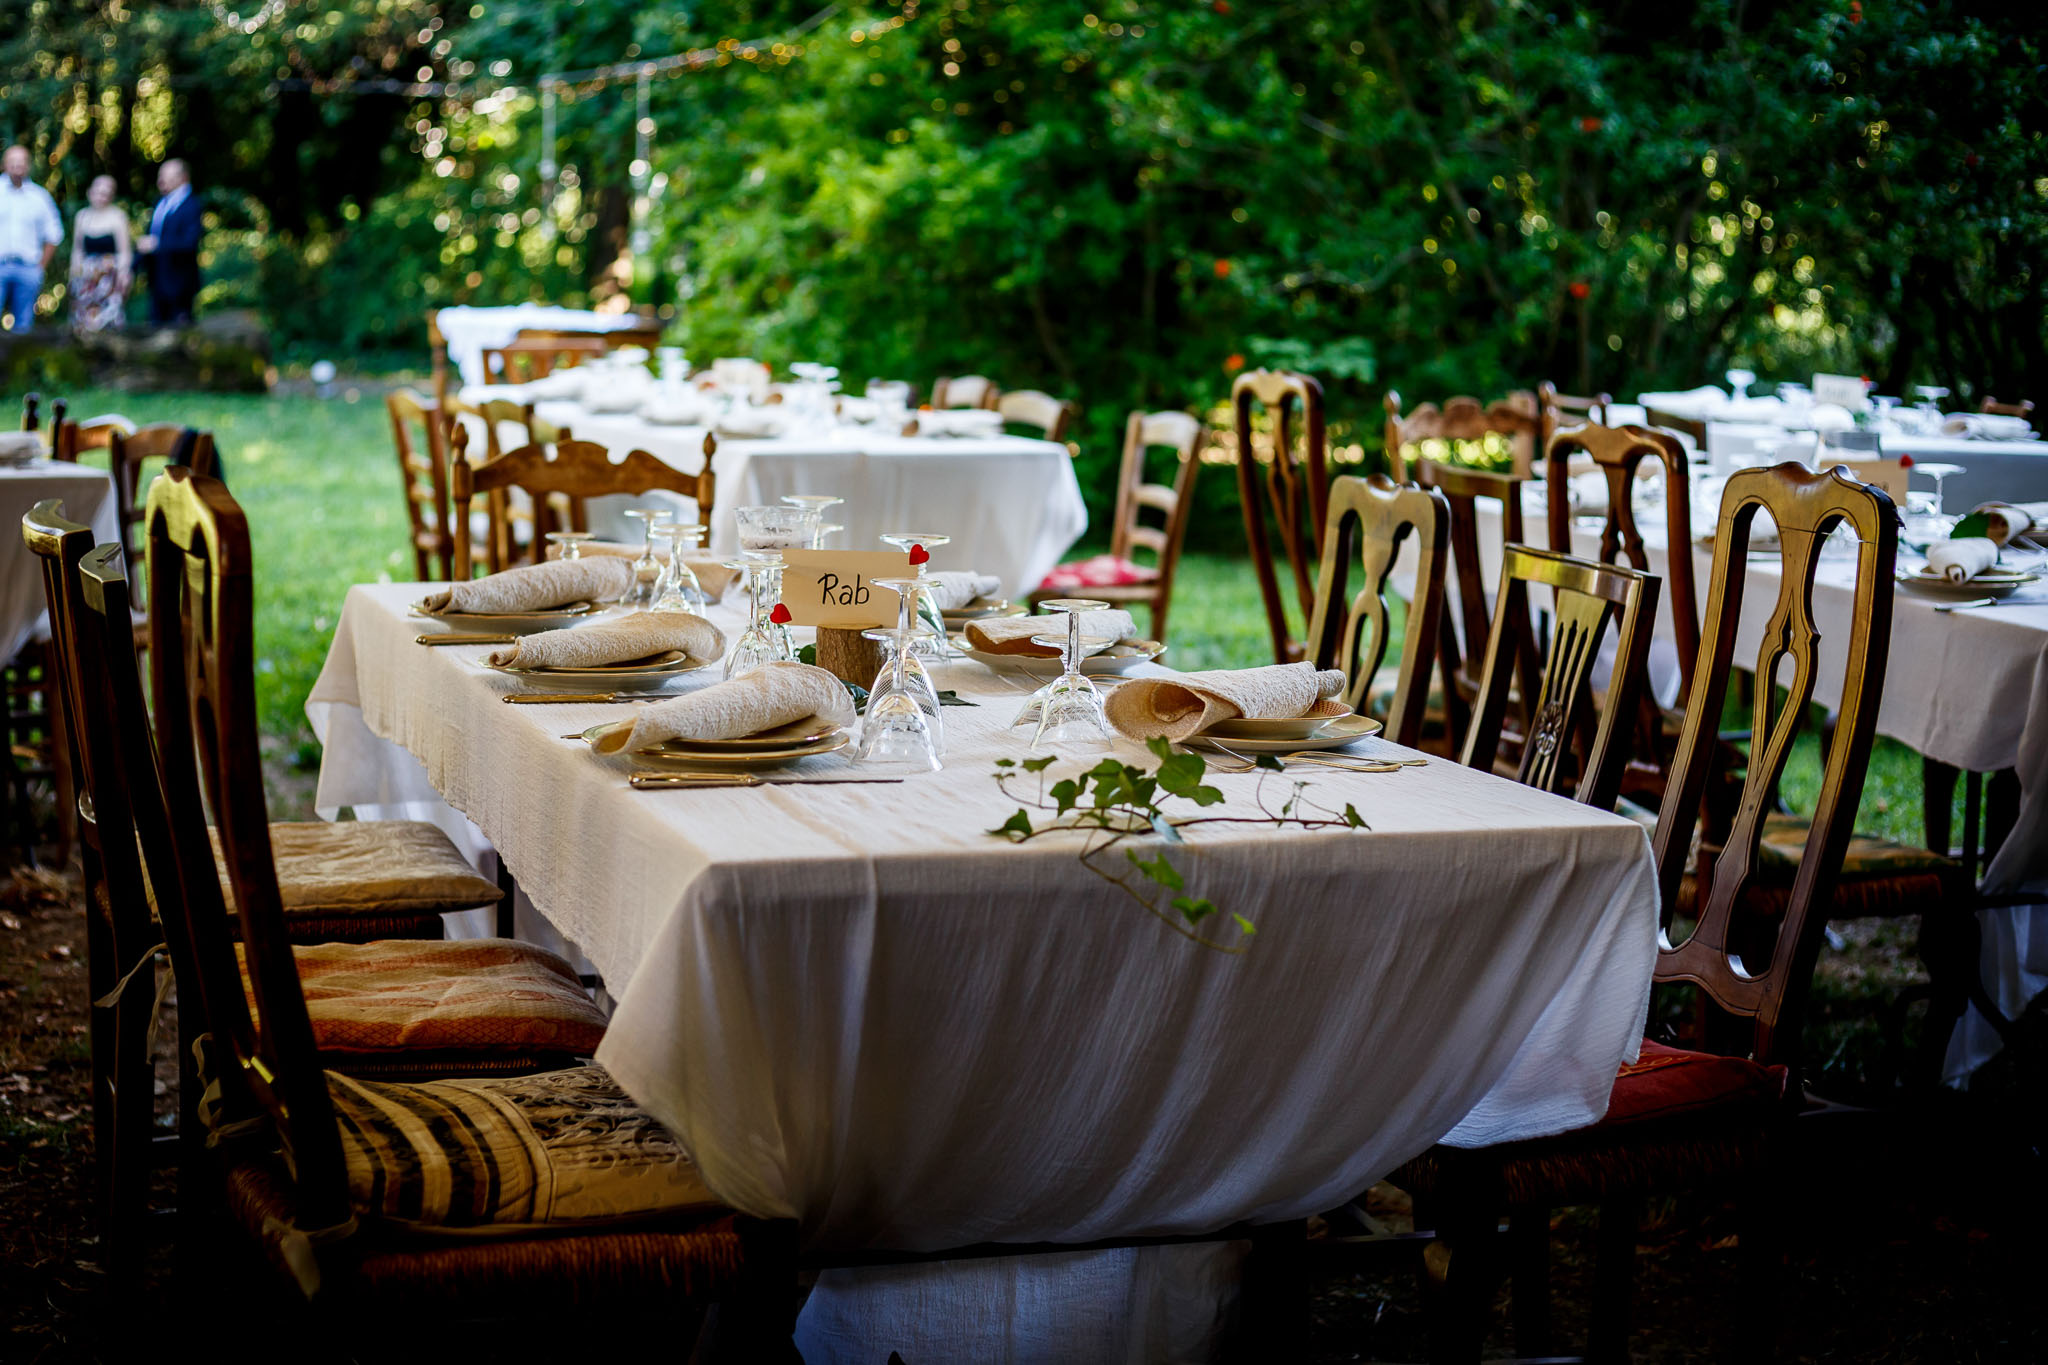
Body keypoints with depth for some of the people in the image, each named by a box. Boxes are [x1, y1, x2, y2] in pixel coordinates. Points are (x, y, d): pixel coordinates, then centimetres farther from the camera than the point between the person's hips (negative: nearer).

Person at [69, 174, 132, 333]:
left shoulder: (117, 217, -2)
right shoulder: (82, 216, 10)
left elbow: (124, 252, -4)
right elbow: (77, 249, 15)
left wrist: (122, 276, -11)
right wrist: (74, 273, 12)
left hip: (110, 276, -4)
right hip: (86, 277, 4)